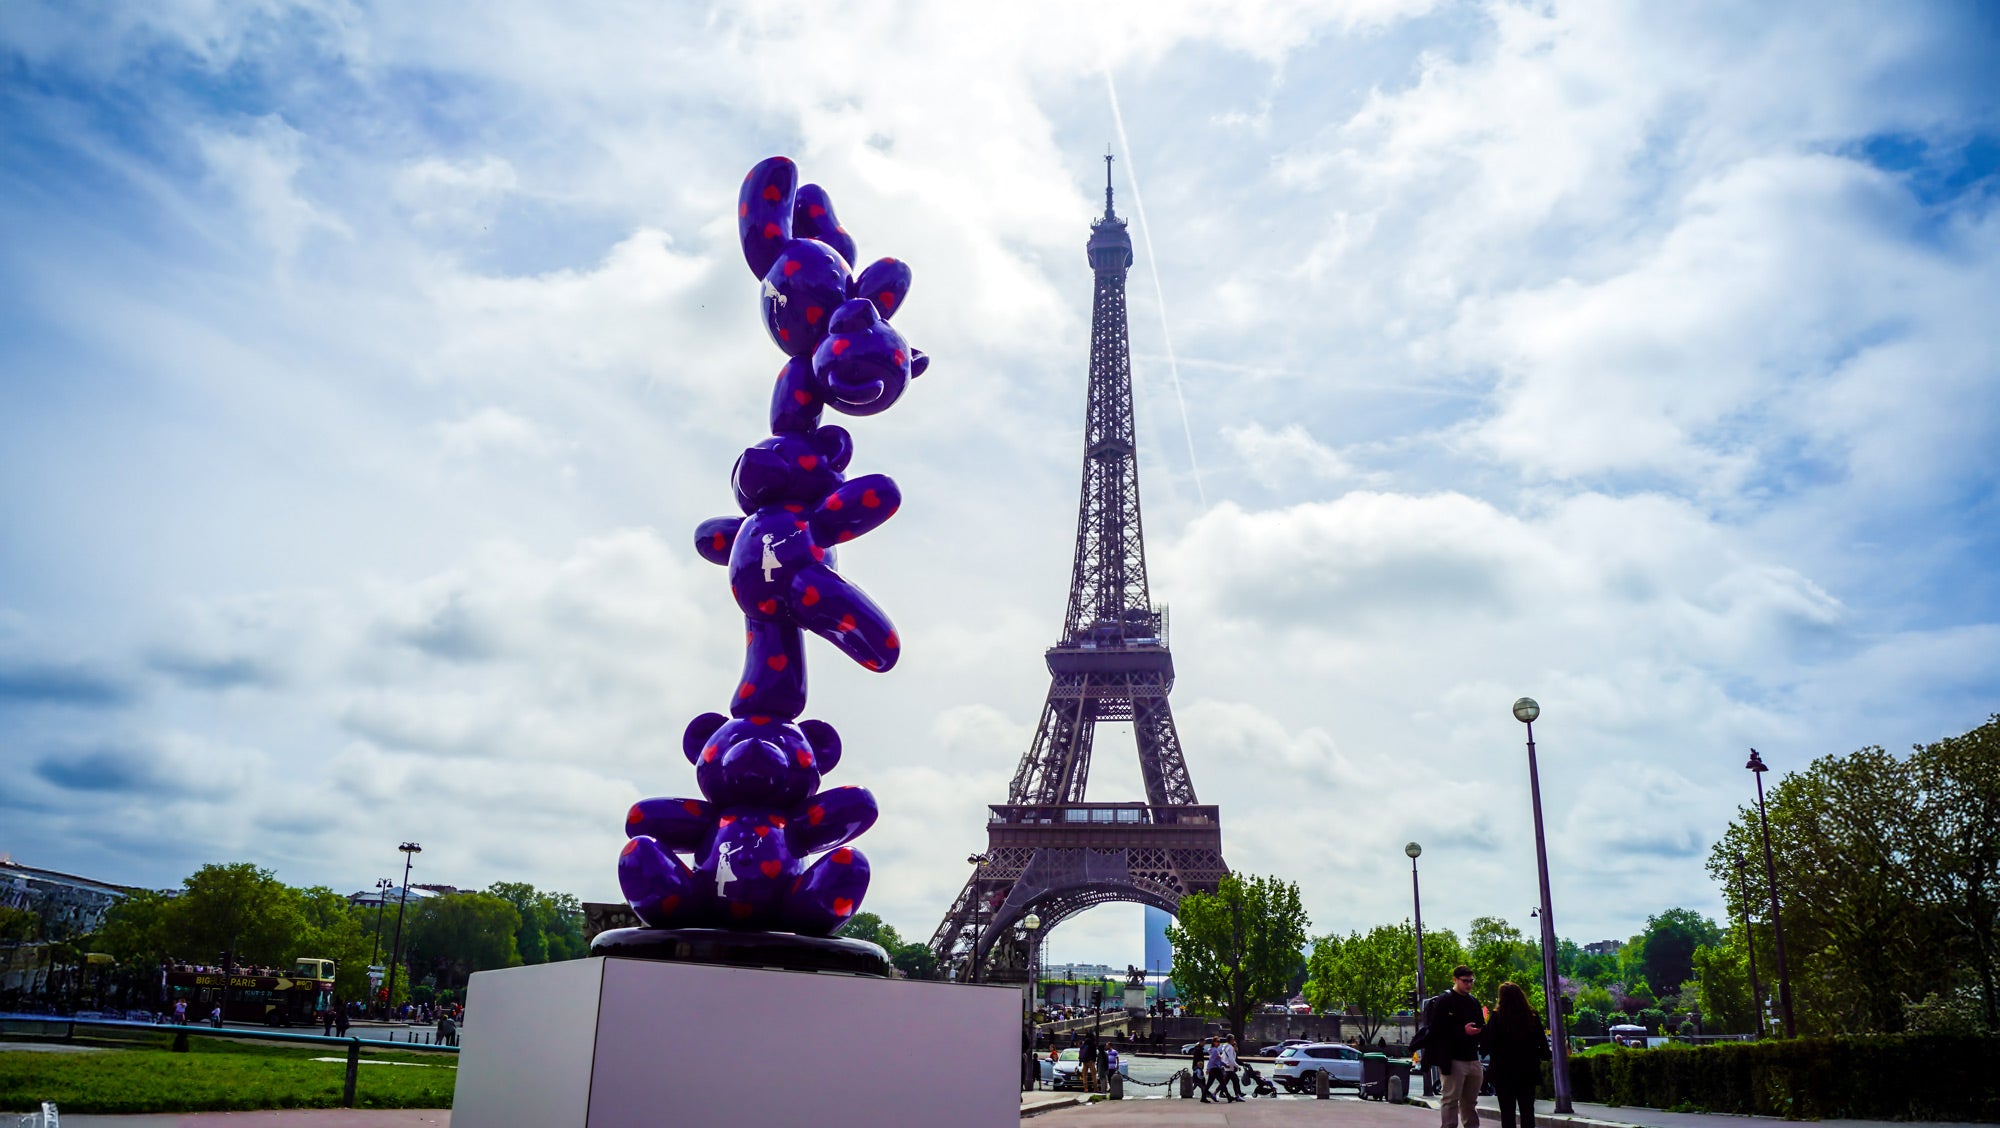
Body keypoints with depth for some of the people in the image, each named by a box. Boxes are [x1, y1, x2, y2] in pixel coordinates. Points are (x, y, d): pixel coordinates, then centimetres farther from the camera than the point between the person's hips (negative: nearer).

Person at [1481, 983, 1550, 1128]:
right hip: (1528, 1071, 3)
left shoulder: (1497, 1017, -12)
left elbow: (1486, 1044, -10)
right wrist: (1544, 1055, 24)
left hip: (1504, 1072, -3)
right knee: (1527, 1110, 11)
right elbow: (1542, 1043, 4)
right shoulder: (1533, 1016, -2)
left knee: (1507, 1112, 5)